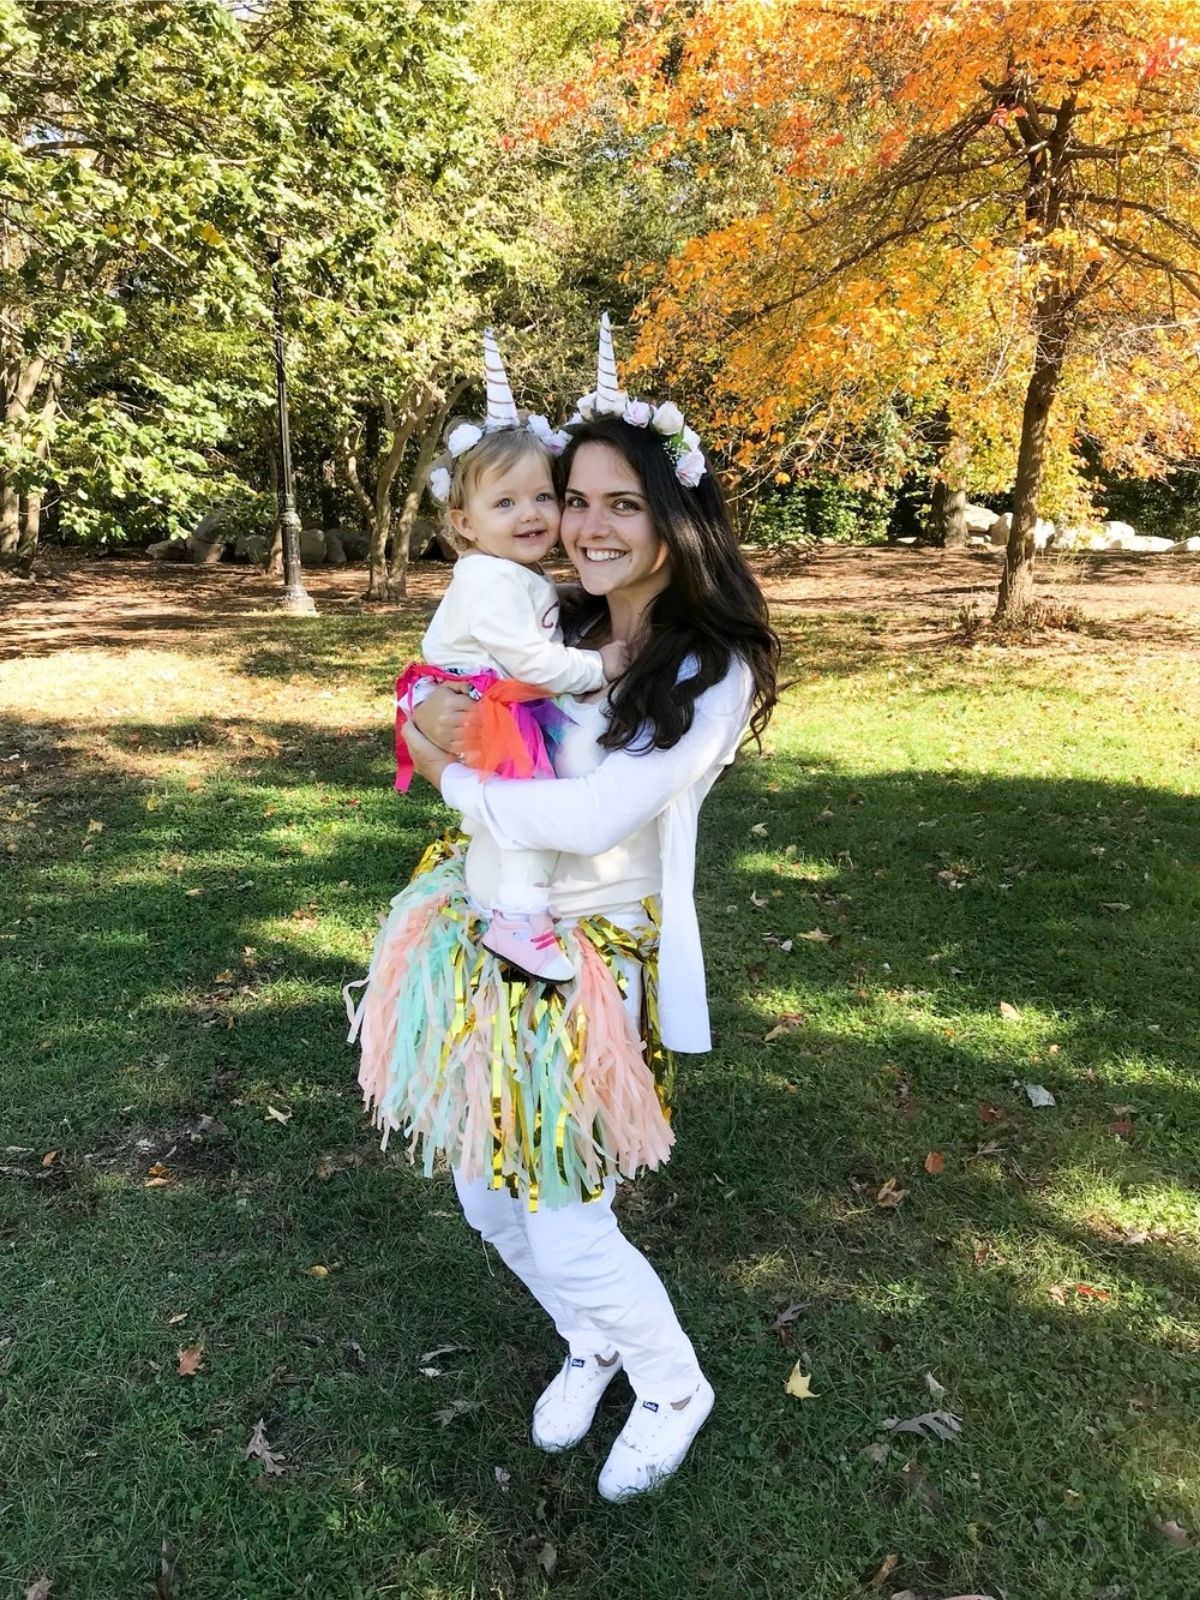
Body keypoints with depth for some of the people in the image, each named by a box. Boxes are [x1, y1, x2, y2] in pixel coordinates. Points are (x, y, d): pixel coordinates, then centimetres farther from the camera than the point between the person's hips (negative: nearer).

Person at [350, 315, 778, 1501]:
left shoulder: (715, 672, -16)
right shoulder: (553, 630, 2)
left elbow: (596, 814, -25)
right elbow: (451, 732, 7)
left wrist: (454, 776, -13)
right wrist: (440, 714, -17)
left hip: (597, 966, -6)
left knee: (566, 1233, 3)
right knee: (488, 1199, 17)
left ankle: (672, 1390, 35)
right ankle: (590, 1343, 47)